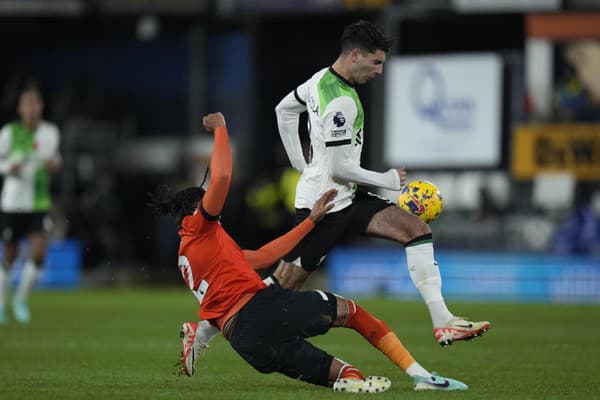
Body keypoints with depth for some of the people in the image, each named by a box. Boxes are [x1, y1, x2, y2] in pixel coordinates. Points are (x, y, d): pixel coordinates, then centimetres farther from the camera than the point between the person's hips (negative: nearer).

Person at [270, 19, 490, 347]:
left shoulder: (321, 78, 7)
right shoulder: (341, 102, -23)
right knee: (282, 286, -6)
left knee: (417, 229, -3)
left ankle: (442, 322, -8)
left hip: (346, 198, 10)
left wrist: (301, 163, 24)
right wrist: (387, 181, -9)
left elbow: (284, 110, 23)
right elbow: (338, 168, -22)